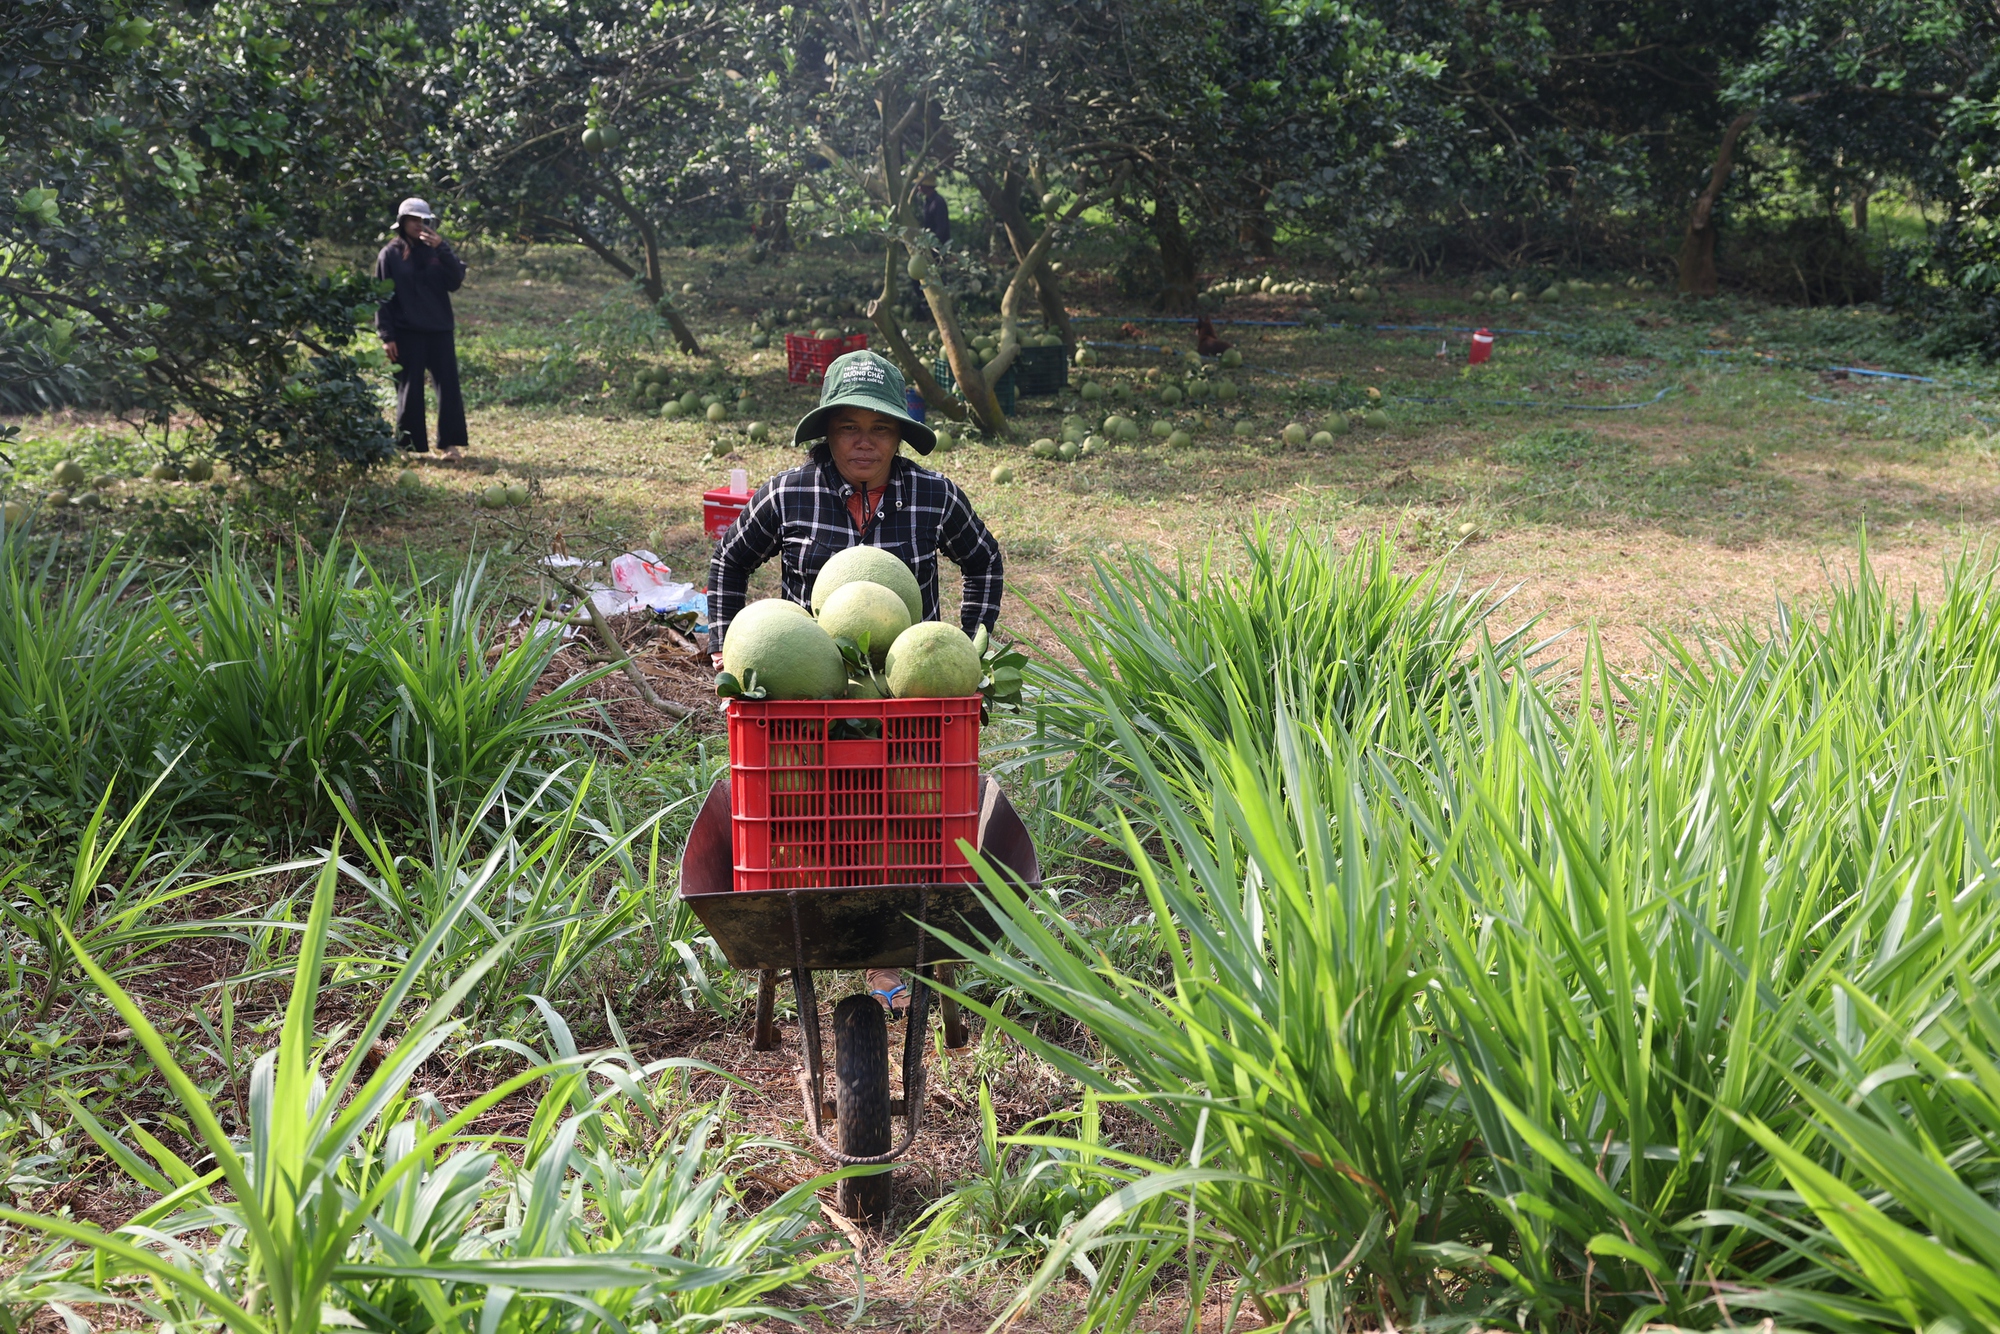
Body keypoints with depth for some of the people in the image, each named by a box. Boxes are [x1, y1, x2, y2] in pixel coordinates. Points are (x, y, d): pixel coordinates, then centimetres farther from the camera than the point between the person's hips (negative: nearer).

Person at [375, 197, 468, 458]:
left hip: (439, 330, 2)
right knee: (409, 390, 2)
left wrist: (442, 249, -16)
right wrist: (387, 336, -7)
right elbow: (382, 297, -1)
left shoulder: (437, 250, 7)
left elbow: (456, 281, -5)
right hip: (406, 333, -2)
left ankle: (450, 442, 5)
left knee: (448, 386, -1)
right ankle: (409, 445, 8)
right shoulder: (390, 254, 1)